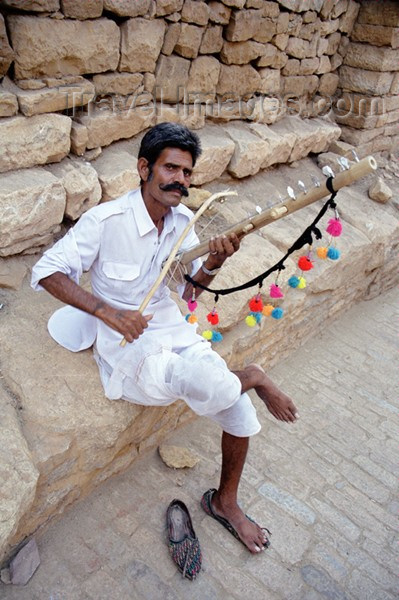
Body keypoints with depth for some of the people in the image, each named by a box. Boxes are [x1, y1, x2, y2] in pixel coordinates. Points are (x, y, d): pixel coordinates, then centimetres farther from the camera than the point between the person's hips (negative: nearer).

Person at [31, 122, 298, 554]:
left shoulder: (182, 220, 1)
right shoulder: (107, 220, -17)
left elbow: (188, 290, 6)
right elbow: (46, 271, -16)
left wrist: (212, 265, -17)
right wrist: (108, 311, -27)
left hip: (170, 326, 6)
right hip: (124, 339, -6)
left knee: (240, 409, -1)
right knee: (192, 377, -38)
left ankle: (225, 502, 25)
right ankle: (253, 377, -1)